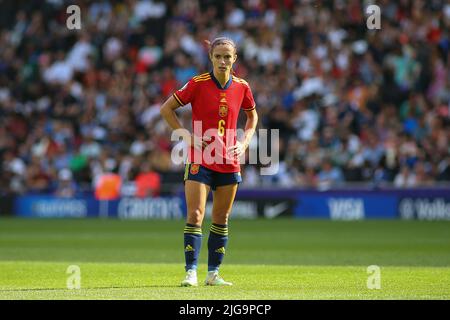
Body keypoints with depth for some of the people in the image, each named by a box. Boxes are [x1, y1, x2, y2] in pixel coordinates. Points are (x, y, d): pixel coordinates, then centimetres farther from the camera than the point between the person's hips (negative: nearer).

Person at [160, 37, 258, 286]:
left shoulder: (241, 87, 3)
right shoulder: (198, 84, -8)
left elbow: (252, 116, 21)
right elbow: (166, 109, -1)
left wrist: (244, 142, 6)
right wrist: (186, 134, -9)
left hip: (229, 162, 4)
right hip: (200, 159, -4)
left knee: (221, 219, 9)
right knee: (195, 214, -13)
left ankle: (213, 273, 17)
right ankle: (191, 272, -12)